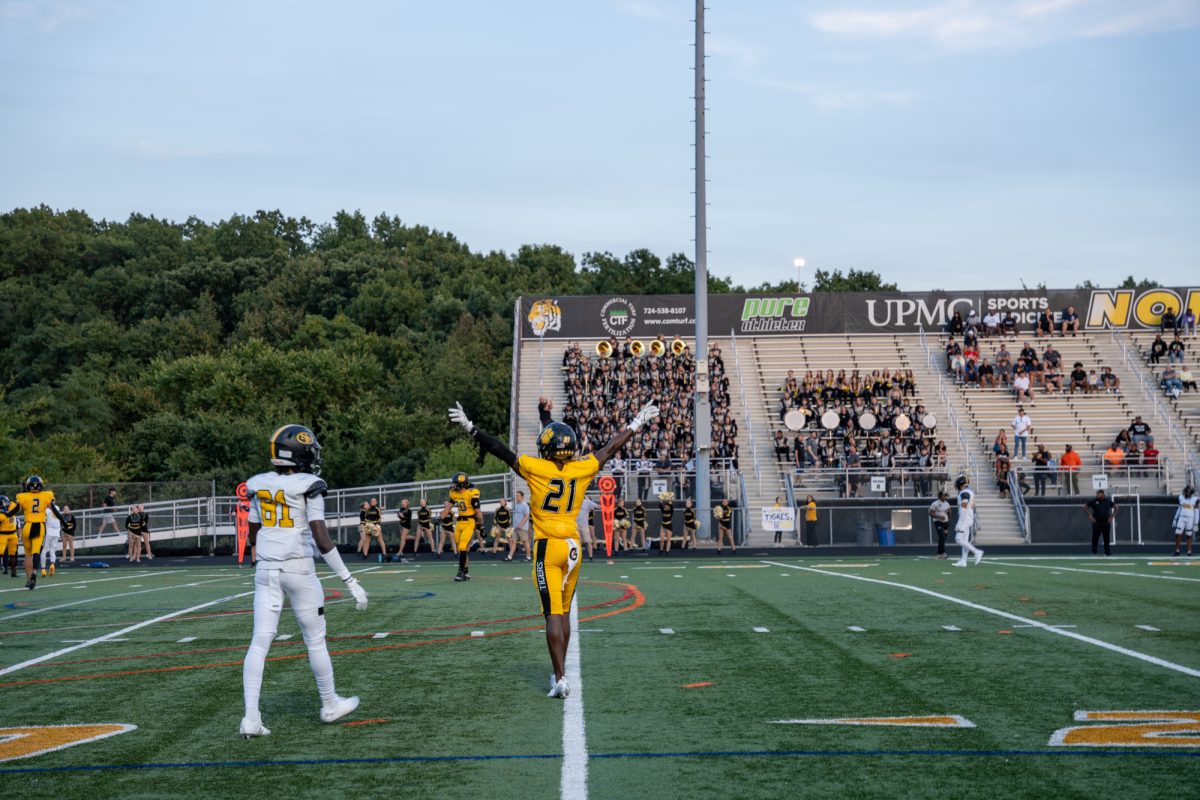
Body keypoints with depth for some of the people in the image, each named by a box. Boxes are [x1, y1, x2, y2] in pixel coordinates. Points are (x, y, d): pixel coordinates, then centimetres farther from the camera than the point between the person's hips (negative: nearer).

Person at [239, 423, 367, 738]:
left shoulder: (259, 486, 6)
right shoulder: (308, 487, -10)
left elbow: (253, 537, 13)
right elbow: (322, 539, -16)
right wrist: (350, 581, -13)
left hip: (266, 570, 5)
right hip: (299, 570, -4)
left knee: (260, 641, 2)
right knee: (315, 640, 10)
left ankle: (251, 718, -6)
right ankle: (330, 705, 26)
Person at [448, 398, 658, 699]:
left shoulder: (535, 469, -8)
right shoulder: (583, 470, 1)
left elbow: (501, 451, -4)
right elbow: (611, 448, 13)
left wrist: (470, 428, 3)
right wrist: (637, 423, 25)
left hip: (546, 548, -4)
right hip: (572, 547, 4)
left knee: (553, 614, -4)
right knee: (564, 613, 14)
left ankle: (560, 677, -9)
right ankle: (559, 672, 22)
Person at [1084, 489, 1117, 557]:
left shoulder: (1108, 501, 6)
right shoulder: (1093, 501, -1)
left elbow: (1115, 507, 17)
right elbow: (1084, 507, 3)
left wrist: (1112, 517, 8)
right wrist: (1090, 516, -4)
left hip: (1106, 522, 2)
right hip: (1096, 522, -2)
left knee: (1107, 538, 5)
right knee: (1095, 538, -2)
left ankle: (1107, 552, 13)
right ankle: (1093, 552, 5)